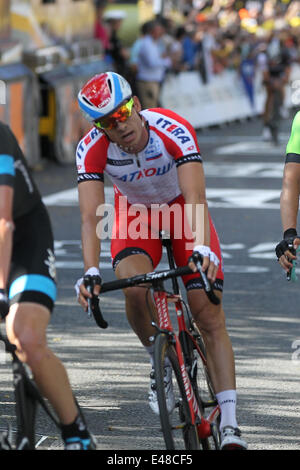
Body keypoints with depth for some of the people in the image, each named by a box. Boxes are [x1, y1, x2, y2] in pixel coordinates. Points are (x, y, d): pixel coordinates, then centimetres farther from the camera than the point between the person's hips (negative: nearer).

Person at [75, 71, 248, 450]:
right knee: (134, 286, -31)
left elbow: (195, 198, -43)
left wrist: (202, 249, -60)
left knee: (210, 317, -12)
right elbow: (90, 217, -34)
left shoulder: (174, 130, -34)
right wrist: (91, 272, -50)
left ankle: (230, 427, -13)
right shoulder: (92, 149, -28)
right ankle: (160, 362, -2)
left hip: (181, 208, -1)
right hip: (136, 212, 1)